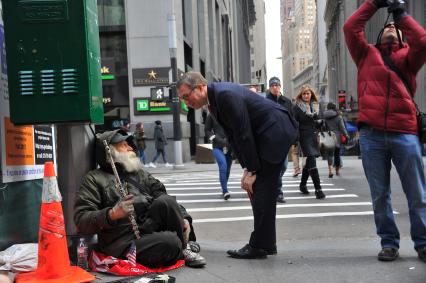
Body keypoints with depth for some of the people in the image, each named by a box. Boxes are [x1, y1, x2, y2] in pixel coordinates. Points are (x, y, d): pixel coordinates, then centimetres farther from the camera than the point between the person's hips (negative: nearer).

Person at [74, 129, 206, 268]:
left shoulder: (140, 173, 25)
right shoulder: (95, 179, 6)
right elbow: (81, 219, -5)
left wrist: (183, 218, 1)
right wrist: (111, 214, -23)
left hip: (150, 228, 6)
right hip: (125, 240, -6)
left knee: (165, 201, -23)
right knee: (170, 242, -32)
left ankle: (185, 246, -7)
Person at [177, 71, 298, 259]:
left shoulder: (226, 95, -23)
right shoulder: (215, 100, 8)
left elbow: (244, 134, -22)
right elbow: (234, 136, 10)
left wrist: (252, 171, -16)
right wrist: (247, 168, 4)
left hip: (276, 131, -10)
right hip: (265, 135, 10)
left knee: (262, 189, -9)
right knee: (259, 190, 10)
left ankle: (259, 246, -3)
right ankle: (266, 244, 17)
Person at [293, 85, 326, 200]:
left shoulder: (315, 106, 13)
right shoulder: (297, 107, -4)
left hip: (314, 137, 6)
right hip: (305, 138, -6)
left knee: (308, 163, 15)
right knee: (312, 163, -13)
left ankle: (303, 185, 31)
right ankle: (318, 189, -14)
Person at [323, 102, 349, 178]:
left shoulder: (324, 117, 0)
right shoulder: (338, 117, -2)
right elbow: (342, 128, -3)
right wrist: (346, 135, 6)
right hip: (337, 138, 0)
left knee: (329, 154, -2)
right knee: (337, 154, 13)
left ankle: (330, 169, -22)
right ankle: (337, 170, 26)